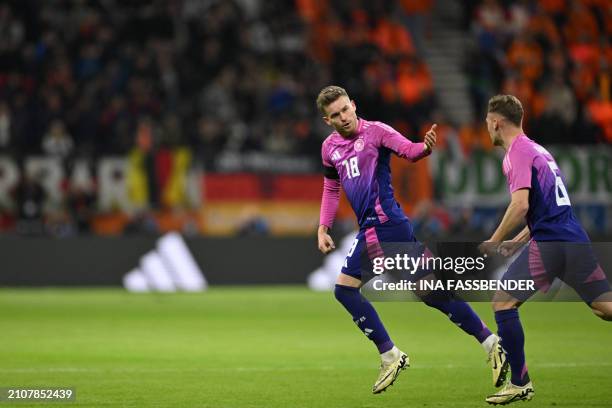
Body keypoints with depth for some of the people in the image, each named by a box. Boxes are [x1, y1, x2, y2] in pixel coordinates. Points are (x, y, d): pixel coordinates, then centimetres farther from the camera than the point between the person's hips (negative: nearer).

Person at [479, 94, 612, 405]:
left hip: (548, 243, -9)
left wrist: (494, 242, -8)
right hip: (575, 239, 9)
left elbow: (521, 205, -18)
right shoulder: (538, 151, 22)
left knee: (503, 302, -1)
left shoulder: (517, 153, -5)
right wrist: (518, 240, 28)